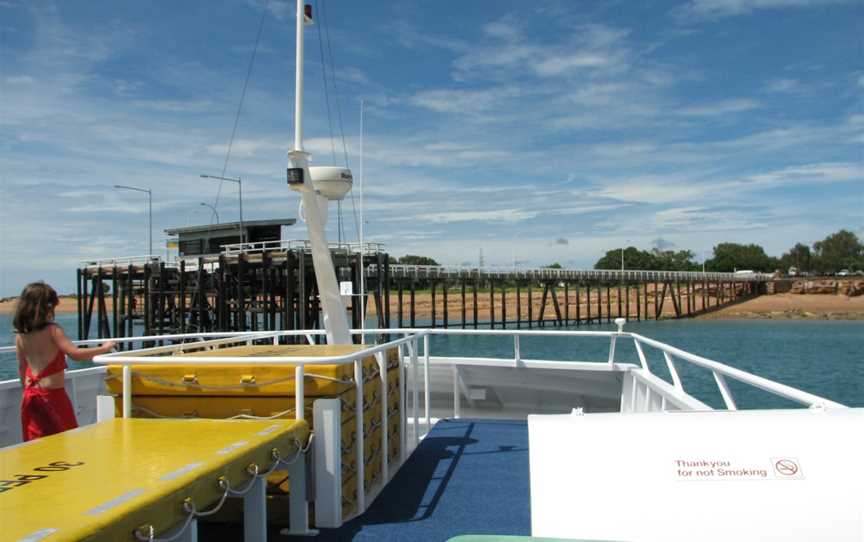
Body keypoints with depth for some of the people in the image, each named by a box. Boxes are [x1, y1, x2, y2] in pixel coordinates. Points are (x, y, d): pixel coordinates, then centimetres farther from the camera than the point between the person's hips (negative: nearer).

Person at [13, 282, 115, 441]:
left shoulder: (20, 334, 2)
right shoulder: (52, 330, -16)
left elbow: (21, 368, 11)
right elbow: (75, 354, -25)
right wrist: (103, 349, -15)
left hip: (30, 395, 6)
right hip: (52, 394, -6)